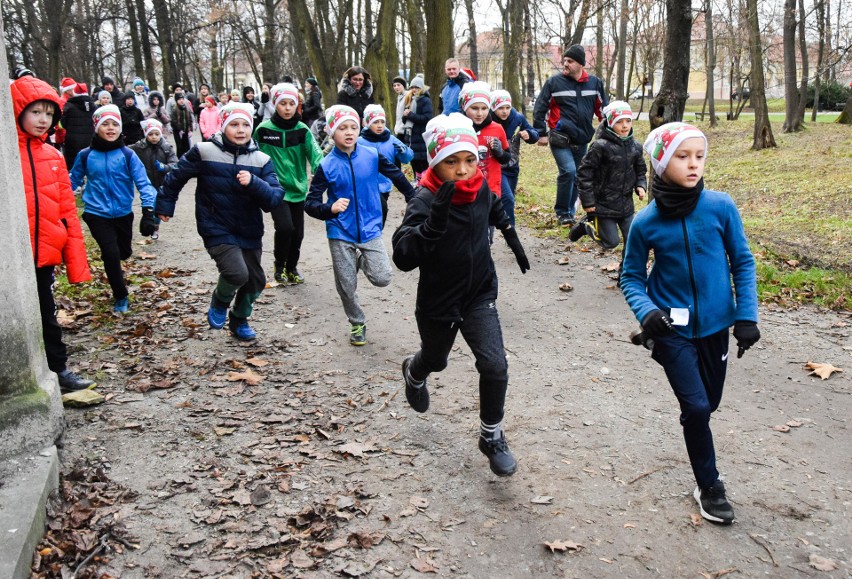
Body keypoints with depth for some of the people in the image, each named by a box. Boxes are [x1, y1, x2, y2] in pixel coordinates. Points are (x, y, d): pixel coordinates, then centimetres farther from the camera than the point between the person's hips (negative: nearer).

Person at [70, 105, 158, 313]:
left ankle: (114, 270, 57)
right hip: (97, 214, -1)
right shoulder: (85, 155, -4)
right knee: (111, 253, -14)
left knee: (124, 252, 18)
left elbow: (143, 182, -12)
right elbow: (73, 182, 8)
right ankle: (121, 297, 5)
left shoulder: (127, 155, -8)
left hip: (123, 213, 2)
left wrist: (148, 211, -22)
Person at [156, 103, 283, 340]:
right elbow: (177, 177, 7)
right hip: (217, 230, -4)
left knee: (256, 281, 12)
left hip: (250, 232, 4)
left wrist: (253, 183, -28)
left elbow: (274, 199, -11)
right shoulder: (204, 152, -8)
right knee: (237, 273, -24)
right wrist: (165, 204, 16)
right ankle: (220, 302, 12)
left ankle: (239, 320, 42)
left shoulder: (262, 160, -2)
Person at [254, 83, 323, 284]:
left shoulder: (302, 130, -1)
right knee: (285, 226, -19)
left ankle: (292, 267, 34)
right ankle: (279, 266, 8)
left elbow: (315, 153, -15)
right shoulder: (264, 130, -4)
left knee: (297, 232, 8)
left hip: (297, 189, 3)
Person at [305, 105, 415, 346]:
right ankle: (357, 323, 32)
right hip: (341, 234, -1)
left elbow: (396, 175, 10)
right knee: (346, 286, 6)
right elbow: (310, 203, -10)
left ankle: (362, 261, 24)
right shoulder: (326, 166, -10)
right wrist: (330, 209, -31)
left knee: (382, 279, -9)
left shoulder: (372, 156, -6)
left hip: (369, 230, 1)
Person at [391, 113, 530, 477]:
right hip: (438, 303, -3)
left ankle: (491, 436, 12)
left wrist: (510, 234, 15)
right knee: (435, 360, 23)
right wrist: (434, 220, -51)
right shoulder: (425, 201, -26)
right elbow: (403, 258, -40)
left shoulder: (481, 187, -9)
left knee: (494, 365, -11)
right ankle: (414, 372, 61)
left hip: (480, 297, 3)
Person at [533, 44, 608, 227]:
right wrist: (541, 133, -4)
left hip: (582, 140, 4)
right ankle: (562, 213, -5)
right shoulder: (554, 82, -3)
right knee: (568, 171, -20)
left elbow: (603, 109, 15)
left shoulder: (595, 83, 7)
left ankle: (569, 212, 26)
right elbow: (540, 109, -1)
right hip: (560, 139, -4)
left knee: (577, 177, 11)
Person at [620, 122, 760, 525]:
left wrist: (746, 316, -6)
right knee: (696, 406, -7)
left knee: (708, 403, 16)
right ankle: (709, 487, 16)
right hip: (674, 329, -2)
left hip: (715, 324, 2)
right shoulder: (646, 223, -12)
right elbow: (631, 277, -2)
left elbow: (742, 262, -1)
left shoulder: (721, 207, -11)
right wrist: (646, 311, -20)